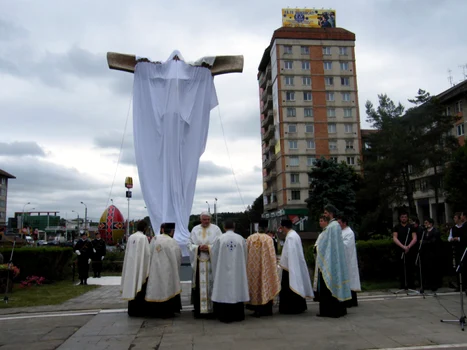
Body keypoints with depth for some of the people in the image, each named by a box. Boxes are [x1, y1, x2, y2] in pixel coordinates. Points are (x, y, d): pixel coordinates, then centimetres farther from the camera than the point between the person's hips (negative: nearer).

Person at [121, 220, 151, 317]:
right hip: (141, 266, -6)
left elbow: (127, 252, 11)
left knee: (132, 287, 11)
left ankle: (132, 310, 17)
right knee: (141, 289, 1)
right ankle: (140, 310, 3)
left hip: (131, 267, 6)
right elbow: (147, 253, -14)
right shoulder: (143, 237, -11)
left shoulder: (131, 237, 6)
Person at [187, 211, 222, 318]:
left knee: (211, 285, -2)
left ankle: (211, 309, 7)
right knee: (198, 286, 2)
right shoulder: (195, 229, 10)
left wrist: (209, 248, -15)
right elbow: (190, 244, 9)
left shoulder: (215, 229, 3)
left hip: (212, 262, -2)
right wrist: (198, 248, -9)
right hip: (198, 263, 2)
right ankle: (198, 310, 10)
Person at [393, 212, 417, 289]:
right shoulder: (396, 227, 9)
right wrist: (403, 246, -13)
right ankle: (403, 285, 5)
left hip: (410, 250, 0)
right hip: (400, 250, 0)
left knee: (410, 268, -1)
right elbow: (394, 238, 0)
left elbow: (415, 238, 1)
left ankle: (411, 285, 7)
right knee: (402, 268, -1)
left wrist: (408, 246, -13)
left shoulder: (411, 227, 9)